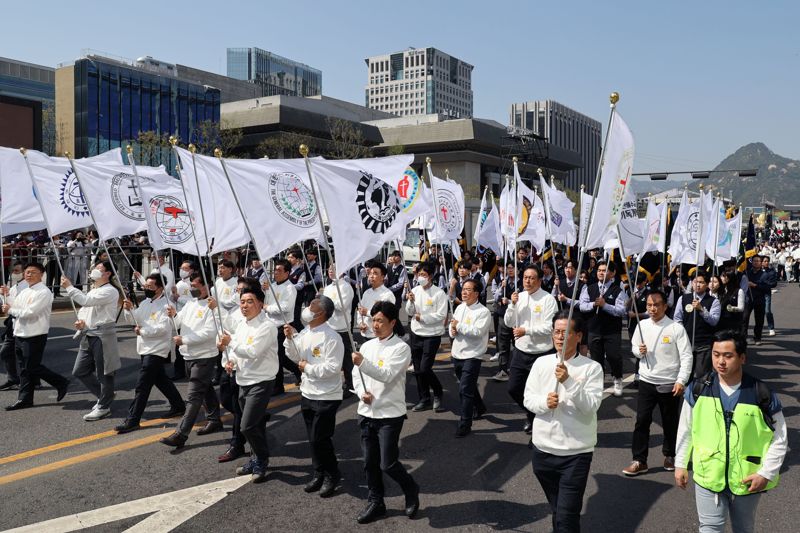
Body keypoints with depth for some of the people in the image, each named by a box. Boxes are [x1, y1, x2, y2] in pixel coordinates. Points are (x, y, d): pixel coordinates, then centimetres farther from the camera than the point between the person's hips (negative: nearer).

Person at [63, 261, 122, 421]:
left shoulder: (110, 291, -11)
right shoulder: (92, 291, 19)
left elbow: (86, 301, -22)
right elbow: (83, 309, 24)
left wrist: (69, 287, -14)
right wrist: (81, 322, 2)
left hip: (103, 334, -9)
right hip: (88, 335, 9)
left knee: (103, 372, 0)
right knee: (79, 371, 12)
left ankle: (103, 407, 12)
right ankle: (104, 395, 27)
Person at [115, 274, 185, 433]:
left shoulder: (165, 305, -15)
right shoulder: (145, 302, 12)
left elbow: (163, 328, -23)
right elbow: (136, 320, 4)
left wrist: (142, 331, -17)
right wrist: (130, 309, -13)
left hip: (156, 350, -9)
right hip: (146, 349, 9)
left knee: (142, 385, -8)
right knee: (161, 380, 20)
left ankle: (132, 420, -5)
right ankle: (178, 406, 34)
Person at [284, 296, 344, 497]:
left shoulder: (331, 337, -20)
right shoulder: (304, 333, 5)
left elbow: (333, 368, -25)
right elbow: (295, 357, 13)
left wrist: (308, 368, -17)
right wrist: (290, 338, -2)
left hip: (327, 397, -8)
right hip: (307, 394, 8)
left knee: (320, 438, -3)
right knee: (313, 438, 16)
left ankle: (332, 475, 16)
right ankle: (319, 473, 31)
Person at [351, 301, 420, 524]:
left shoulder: (401, 348, -12)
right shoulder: (367, 345, 8)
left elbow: (387, 375, -23)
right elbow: (356, 374, 12)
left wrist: (363, 363, -36)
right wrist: (362, 393, -7)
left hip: (390, 414, -6)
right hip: (366, 412, 6)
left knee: (387, 463, -4)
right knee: (370, 462, 12)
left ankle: (411, 489, 23)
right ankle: (375, 503, 28)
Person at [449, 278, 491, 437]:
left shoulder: (483, 312, -13)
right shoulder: (460, 308, 10)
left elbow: (478, 331, -25)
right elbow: (452, 325, 17)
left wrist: (459, 326, -19)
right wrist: (452, 331, -6)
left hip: (472, 355, -8)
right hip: (457, 353, 8)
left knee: (465, 390, -11)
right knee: (468, 386, 23)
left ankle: (465, 424, -2)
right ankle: (479, 408, 46)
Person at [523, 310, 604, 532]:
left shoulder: (592, 367, -8)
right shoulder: (541, 363, 2)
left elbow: (591, 406, -16)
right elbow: (528, 398, 3)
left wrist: (569, 381, -27)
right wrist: (544, 402, -18)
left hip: (576, 452, -4)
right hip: (543, 449, 4)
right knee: (557, 510, 23)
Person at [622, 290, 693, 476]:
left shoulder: (676, 328, -11)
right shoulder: (642, 325, 1)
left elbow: (687, 356, -11)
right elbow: (634, 346, 14)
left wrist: (681, 380, -19)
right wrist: (638, 351, -9)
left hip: (669, 384, -2)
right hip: (646, 382, 3)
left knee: (670, 422, 13)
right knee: (642, 421, 0)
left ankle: (670, 456, 33)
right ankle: (639, 461, 7)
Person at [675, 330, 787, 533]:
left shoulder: (763, 395, -13)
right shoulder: (698, 390, -9)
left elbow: (779, 440, -4)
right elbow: (685, 430, 3)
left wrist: (767, 473, -11)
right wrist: (681, 464, 5)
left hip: (747, 480, 0)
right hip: (708, 477, 0)